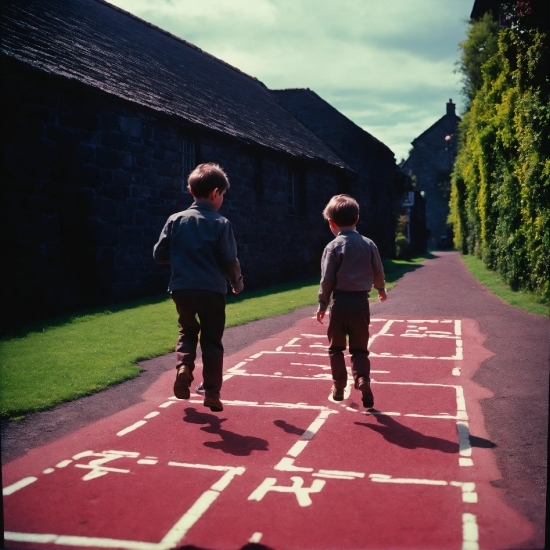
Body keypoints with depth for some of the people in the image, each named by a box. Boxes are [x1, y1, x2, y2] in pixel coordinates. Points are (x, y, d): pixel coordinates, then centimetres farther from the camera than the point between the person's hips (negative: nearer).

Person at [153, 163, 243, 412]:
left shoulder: (175, 220, 2)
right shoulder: (221, 223, -6)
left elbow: (159, 255, 3)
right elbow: (230, 261, -8)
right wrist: (237, 282, 11)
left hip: (181, 289, 2)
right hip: (212, 291, -2)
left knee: (188, 331, 24)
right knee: (212, 341, 11)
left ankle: (183, 366, -1)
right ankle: (212, 393, 9)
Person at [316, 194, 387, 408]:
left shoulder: (333, 247, -7)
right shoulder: (369, 244, 3)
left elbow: (327, 279, -8)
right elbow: (378, 272, 10)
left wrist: (322, 304, 2)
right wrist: (381, 290, 30)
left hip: (340, 302, -2)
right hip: (361, 302, 3)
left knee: (336, 348, 13)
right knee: (359, 348, 10)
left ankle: (339, 387, 17)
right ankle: (363, 379, -13)